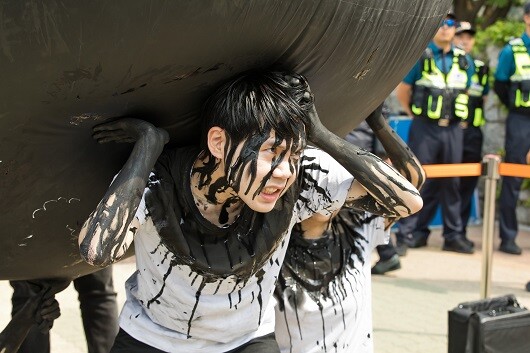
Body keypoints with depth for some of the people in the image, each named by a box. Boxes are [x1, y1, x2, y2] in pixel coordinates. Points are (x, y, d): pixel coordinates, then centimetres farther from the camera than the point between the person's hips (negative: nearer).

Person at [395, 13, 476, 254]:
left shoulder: (464, 61, 10)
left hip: (452, 129, 4)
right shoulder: (419, 57, -2)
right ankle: (409, 233, 6)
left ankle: (453, 235, 12)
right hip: (425, 129, -3)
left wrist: (456, 115, 12)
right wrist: (417, 114, 4)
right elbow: (402, 92, 2)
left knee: (451, 182, 6)